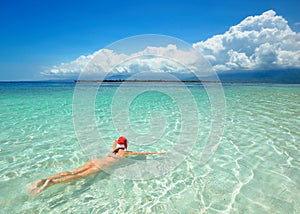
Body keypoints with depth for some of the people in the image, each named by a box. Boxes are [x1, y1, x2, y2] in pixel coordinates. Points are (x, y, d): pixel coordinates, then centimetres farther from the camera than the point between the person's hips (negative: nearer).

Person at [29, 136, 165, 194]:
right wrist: (157, 153, 25)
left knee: (73, 172, -6)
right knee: (80, 176, -21)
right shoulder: (125, 152, 13)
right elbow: (142, 153, 16)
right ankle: (52, 183, -38)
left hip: (95, 161, 7)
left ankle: (45, 179, -18)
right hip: (102, 166, -7)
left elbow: (114, 142, 56)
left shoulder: (114, 149, 29)